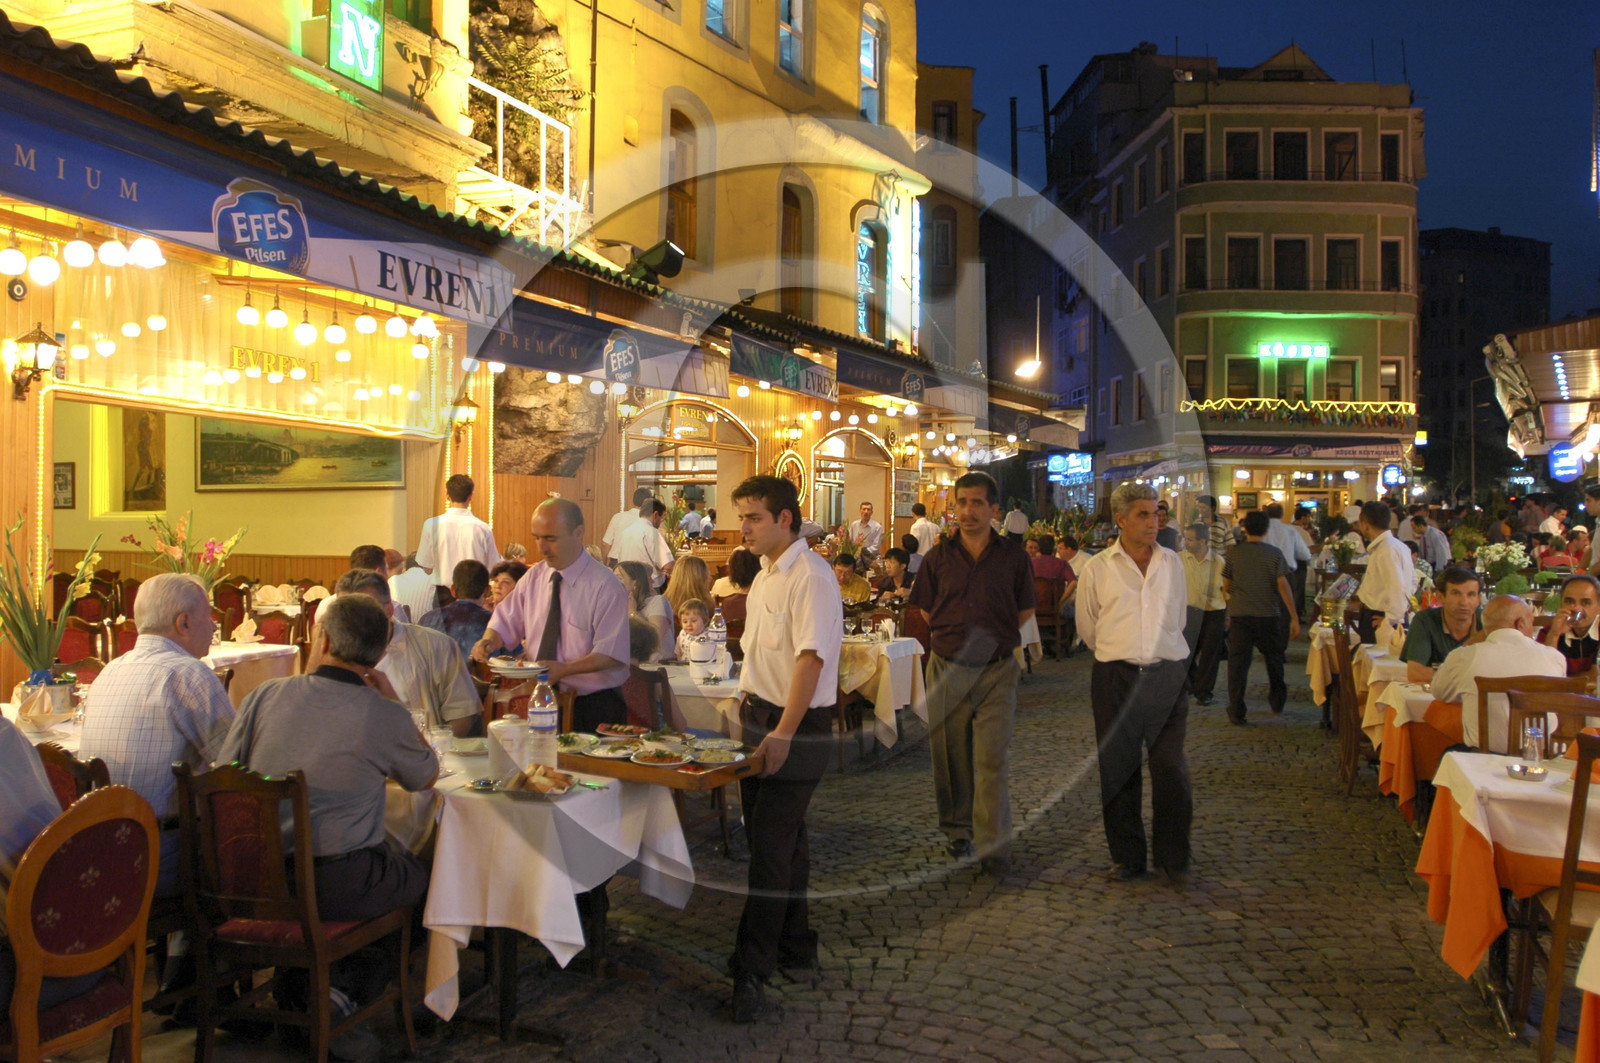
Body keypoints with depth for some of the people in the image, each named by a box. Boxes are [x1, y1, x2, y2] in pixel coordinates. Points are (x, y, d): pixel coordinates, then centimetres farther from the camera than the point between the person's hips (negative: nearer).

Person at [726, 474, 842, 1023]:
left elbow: (810, 659, -24)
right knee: (777, 834, 16)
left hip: (797, 727, -9)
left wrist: (782, 733, -27)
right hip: (761, 718, 9)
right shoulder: (766, 575, 13)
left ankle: (752, 968, -1)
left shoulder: (810, 576, -17)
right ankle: (795, 945, 30)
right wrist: (750, 709, 15)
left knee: (771, 844, -7)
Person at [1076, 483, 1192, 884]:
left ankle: (1173, 857, 13)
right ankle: (1127, 857, 18)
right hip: (1116, 679, -1)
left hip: (1167, 675, 1)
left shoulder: (1172, 563, 8)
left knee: (1171, 770, -2)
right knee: (1119, 771, 5)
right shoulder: (1097, 569, 1)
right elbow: (1087, 629, 11)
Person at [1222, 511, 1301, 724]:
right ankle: (1277, 700, 37)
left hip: (1239, 616, 0)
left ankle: (1236, 712, -3)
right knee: (1273, 658, 20)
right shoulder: (1275, 554, -2)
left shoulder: (1233, 554, 1)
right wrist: (1294, 617, -6)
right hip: (1268, 616, 0)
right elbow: (1283, 586, -8)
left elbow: (1226, 587, 6)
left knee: (1238, 663, 1)